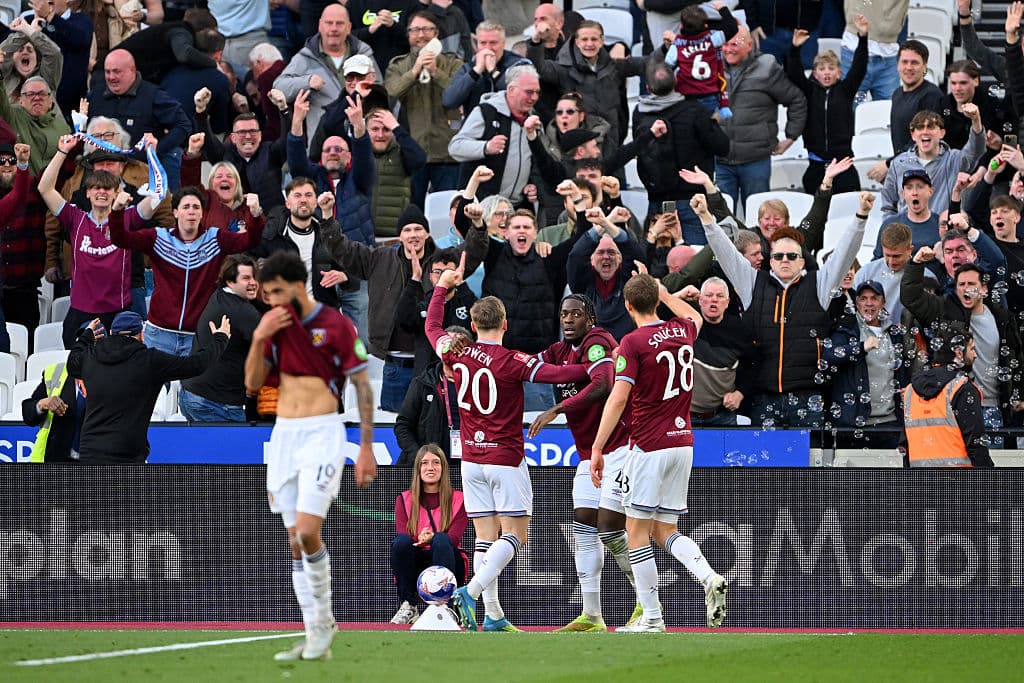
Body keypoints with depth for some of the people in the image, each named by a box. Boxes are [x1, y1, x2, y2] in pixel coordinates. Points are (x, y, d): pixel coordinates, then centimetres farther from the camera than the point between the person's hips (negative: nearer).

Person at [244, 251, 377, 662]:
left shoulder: (335, 325, -6)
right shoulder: (274, 326, 10)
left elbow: (363, 387, -4)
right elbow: (252, 384, 6)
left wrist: (366, 448, -9)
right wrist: (258, 339, -9)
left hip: (323, 432, -6)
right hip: (283, 434, 6)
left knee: (308, 532, -18)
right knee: (295, 543, 5)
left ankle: (324, 620, 2)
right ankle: (316, 635, 9)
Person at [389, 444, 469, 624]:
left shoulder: (458, 500, 4)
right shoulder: (404, 500, 8)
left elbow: (454, 538, -10)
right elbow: (402, 534, -7)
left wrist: (431, 539, -33)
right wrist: (418, 539, -31)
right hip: (414, 568, 1)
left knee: (442, 540, -32)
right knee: (400, 541, -29)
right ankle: (408, 607, -22)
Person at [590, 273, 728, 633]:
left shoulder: (634, 342, -12)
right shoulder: (682, 331, 8)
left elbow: (618, 397, -18)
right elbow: (694, 316, 35)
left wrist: (597, 448, -18)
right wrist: (664, 293, 44)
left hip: (650, 446, -7)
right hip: (683, 442, 7)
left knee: (637, 531, 0)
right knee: (664, 532, 13)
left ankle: (651, 618, -3)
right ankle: (709, 578, -12)